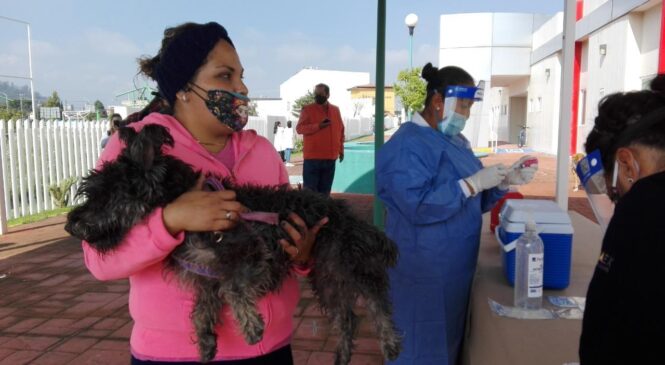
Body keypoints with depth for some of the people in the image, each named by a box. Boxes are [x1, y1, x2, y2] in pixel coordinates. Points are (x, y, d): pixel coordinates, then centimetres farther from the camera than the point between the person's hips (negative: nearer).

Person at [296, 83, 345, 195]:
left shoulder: (335, 110, 11)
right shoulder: (307, 109, -2)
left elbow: (341, 131, 17)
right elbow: (299, 128, -10)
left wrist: (341, 150, 15)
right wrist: (318, 126, -21)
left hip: (330, 157, 4)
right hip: (312, 157, -4)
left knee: (325, 191, 10)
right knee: (310, 190, -3)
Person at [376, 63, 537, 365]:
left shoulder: (454, 140, 11)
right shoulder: (408, 145, -18)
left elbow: (472, 202, 16)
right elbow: (418, 207, -29)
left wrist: (505, 181, -1)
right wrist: (473, 183, -26)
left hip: (455, 269, 9)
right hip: (424, 273, -9)